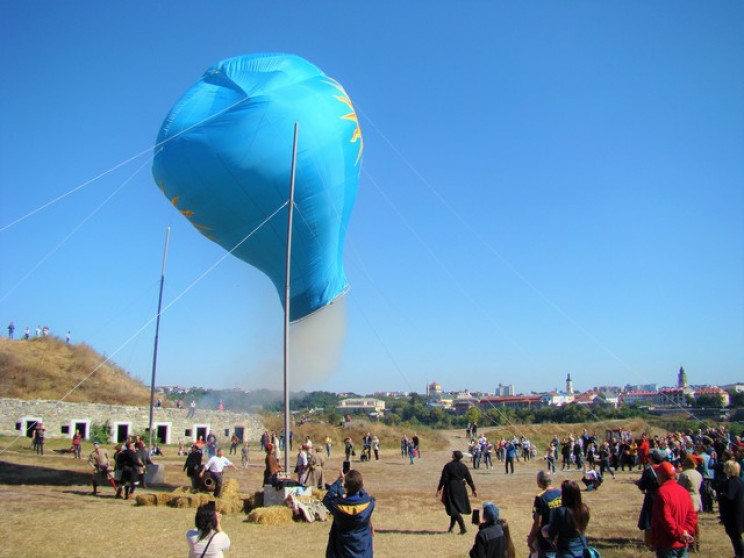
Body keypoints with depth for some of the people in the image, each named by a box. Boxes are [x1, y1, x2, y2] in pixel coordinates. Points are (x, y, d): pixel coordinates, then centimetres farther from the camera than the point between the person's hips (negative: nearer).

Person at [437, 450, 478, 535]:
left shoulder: (448, 466, -14)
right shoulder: (463, 466, -1)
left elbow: (444, 479, -13)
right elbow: (469, 479, 1)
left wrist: (439, 489, -4)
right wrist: (473, 489, 10)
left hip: (451, 489, -5)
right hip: (460, 489, 5)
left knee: (454, 509, 1)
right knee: (456, 508, 18)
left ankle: (463, 528, -7)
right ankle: (451, 527, 28)